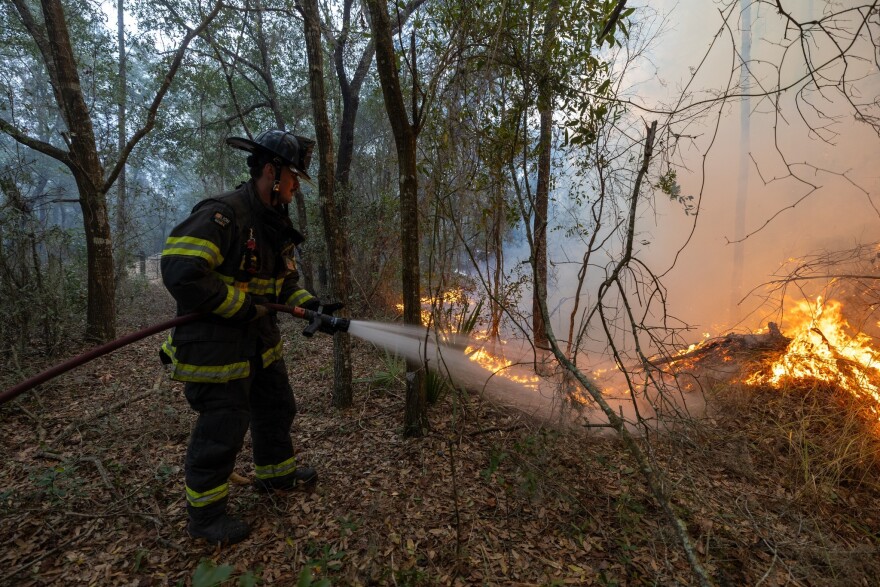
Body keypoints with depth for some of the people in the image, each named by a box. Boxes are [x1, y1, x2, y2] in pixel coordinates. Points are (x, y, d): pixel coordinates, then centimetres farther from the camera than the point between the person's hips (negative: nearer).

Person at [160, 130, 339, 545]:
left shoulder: (276, 223, 9)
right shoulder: (222, 214, -21)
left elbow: (283, 282, 14)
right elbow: (180, 273, -29)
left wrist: (311, 305, -2)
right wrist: (242, 306, -22)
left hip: (260, 340, 9)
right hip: (215, 343, -9)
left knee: (277, 408, 20)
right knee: (222, 429, 3)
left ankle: (277, 474, 44)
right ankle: (204, 514, 27)